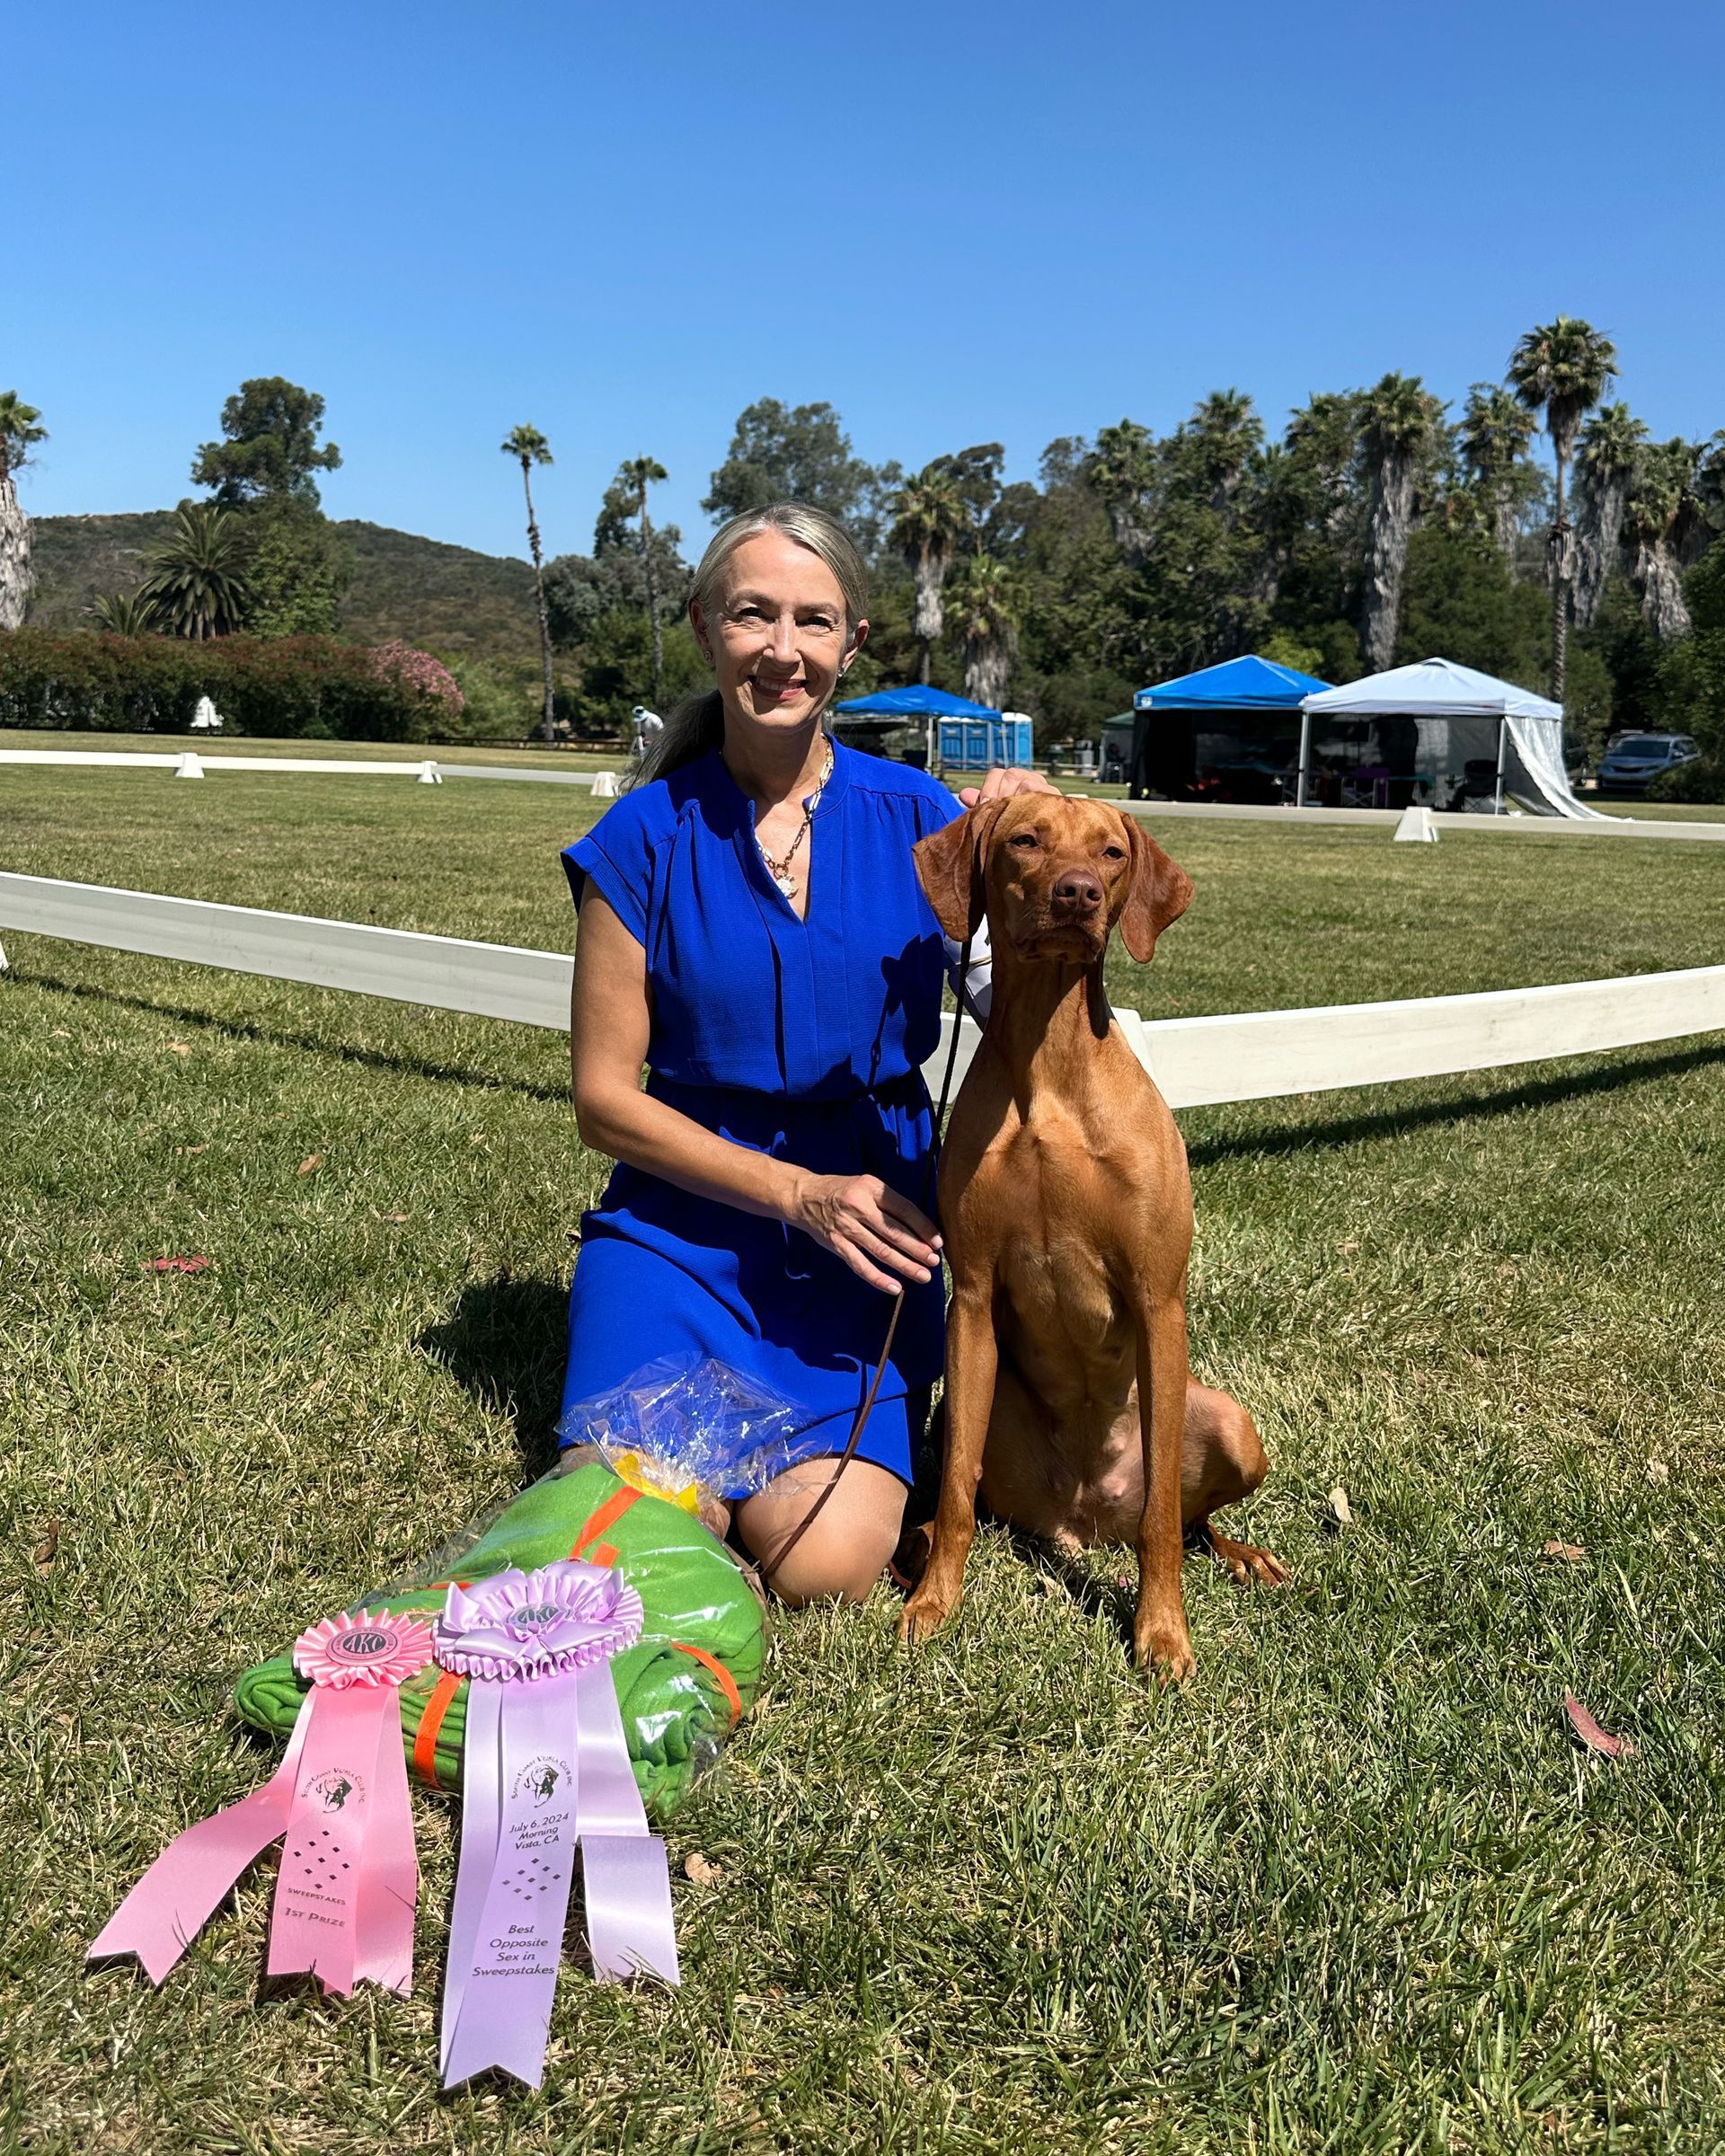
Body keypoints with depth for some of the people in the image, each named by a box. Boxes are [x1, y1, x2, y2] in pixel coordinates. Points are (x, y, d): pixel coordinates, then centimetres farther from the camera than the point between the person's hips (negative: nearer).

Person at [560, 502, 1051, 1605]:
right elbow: (606, 1096, -3)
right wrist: (799, 1193, -13)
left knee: (827, 1566, -17)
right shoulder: (645, 839, -4)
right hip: (686, 1222, 0)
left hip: (870, 1233, 1)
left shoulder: (918, 816, -1)